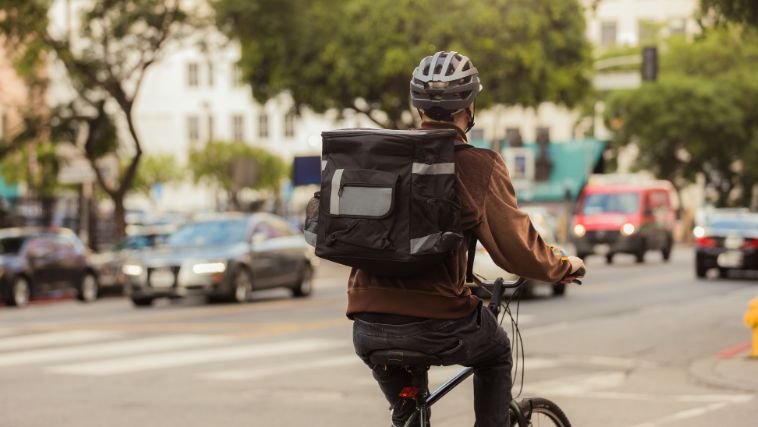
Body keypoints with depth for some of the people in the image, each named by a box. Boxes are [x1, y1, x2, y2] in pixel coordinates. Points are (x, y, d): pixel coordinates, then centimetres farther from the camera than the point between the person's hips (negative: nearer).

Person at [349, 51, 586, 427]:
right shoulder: (478, 166, -6)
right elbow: (517, 250, -9)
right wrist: (565, 266, 12)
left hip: (367, 327, 4)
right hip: (437, 325, -4)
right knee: (496, 354, 30)